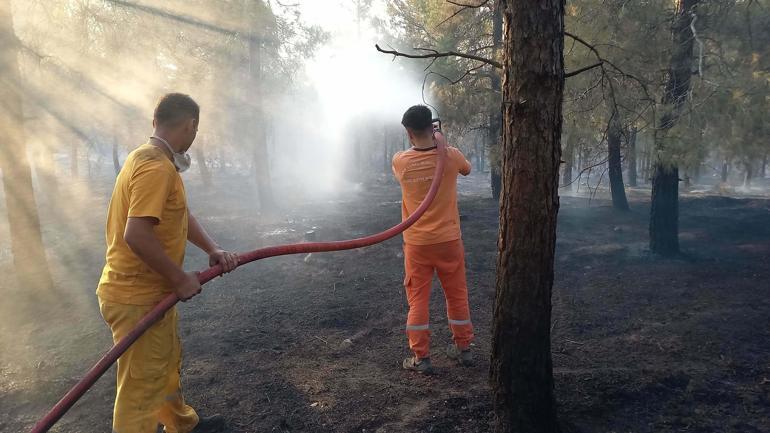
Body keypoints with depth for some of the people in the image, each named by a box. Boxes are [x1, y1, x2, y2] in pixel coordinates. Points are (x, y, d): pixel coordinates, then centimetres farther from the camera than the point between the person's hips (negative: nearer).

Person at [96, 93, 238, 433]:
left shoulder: (153, 160, 9)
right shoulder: (156, 167, -24)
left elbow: (181, 215, 13)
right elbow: (137, 235, -32)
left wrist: (212, 249, -1)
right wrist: (180, 278, -21)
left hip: (150, 292, 11)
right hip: (137, 299, -11)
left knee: (168, 364, 27)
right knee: (141, 388, 2)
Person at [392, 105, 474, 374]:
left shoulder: (400, 162, -10)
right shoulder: (451, 156, -9)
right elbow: (466, 169, 15)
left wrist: (429, 144, 24)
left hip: (416, 243, -1)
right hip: (449, 240, 1)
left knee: (418, 299, 8)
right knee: (457, 295, 16)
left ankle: (421, 357, 12)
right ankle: (463, 348, 28)